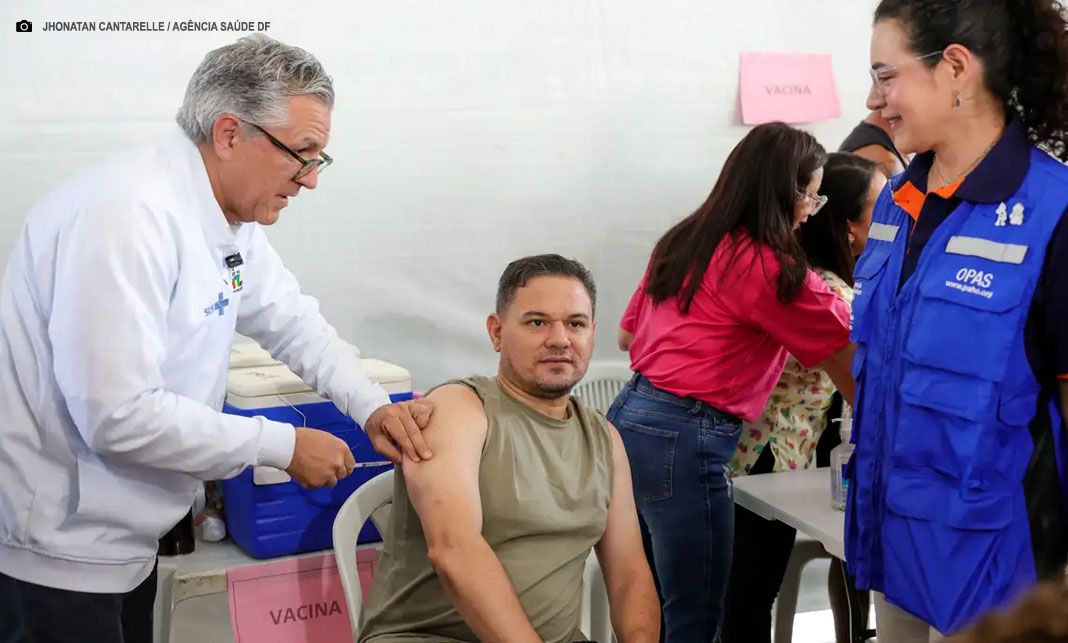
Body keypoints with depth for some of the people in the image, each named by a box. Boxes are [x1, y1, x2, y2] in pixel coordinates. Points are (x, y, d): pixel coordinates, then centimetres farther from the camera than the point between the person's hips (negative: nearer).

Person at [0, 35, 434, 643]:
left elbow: (292, 319, 15)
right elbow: (117, 414, -31)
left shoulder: (231, 216, 2)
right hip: (55, 552, -9)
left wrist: (372, 406, -2)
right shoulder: (129, 212, -28)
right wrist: (284, 445, -22)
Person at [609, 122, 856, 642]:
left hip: (630, 418, 9)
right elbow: (848, 345, -1)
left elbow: (628, 335, 25)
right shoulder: (768, 267, -10)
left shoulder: (684, 241, 13)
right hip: (684, 438, -9)